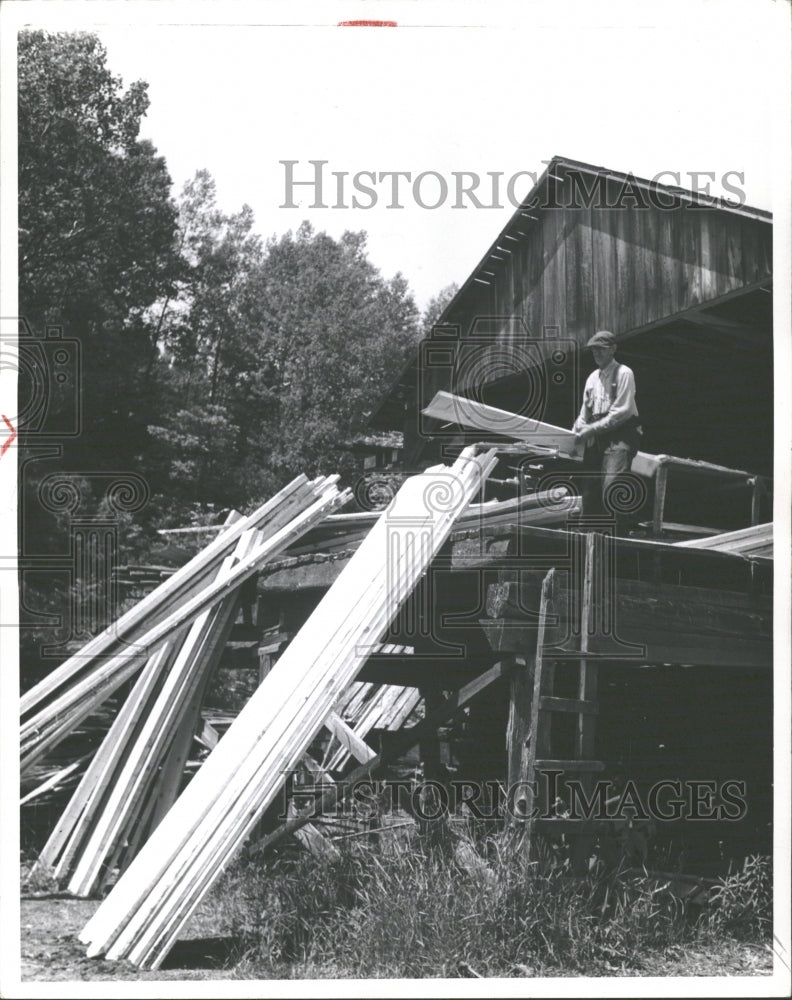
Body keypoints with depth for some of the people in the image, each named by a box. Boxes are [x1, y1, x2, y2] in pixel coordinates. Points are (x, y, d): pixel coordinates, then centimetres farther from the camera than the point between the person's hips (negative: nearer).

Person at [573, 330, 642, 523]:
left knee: (610, 487, -21)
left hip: (619, 436, -7)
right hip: (596, 439, 7)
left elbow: (622, 411, -10)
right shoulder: (593, 378, 21)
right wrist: (579, 431, 3)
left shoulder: (623, 374, -1)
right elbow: (585, 411, 23)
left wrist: (593, 428, -12)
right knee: (589, 489, 4)